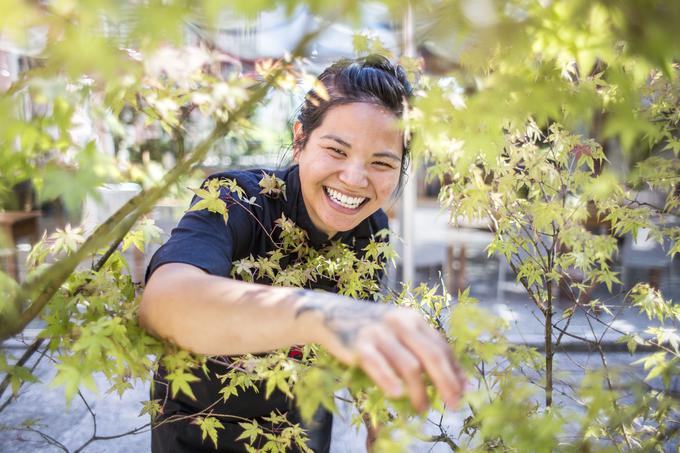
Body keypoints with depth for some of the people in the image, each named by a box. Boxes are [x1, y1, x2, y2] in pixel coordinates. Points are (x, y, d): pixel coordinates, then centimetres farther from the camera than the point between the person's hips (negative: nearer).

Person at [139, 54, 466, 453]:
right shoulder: (237, 201, -30)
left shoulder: (373, 229, -13)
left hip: (303, 420, 4)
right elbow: (161, 303, -50)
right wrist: (319, 314, -65)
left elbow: (367, 336, 2)